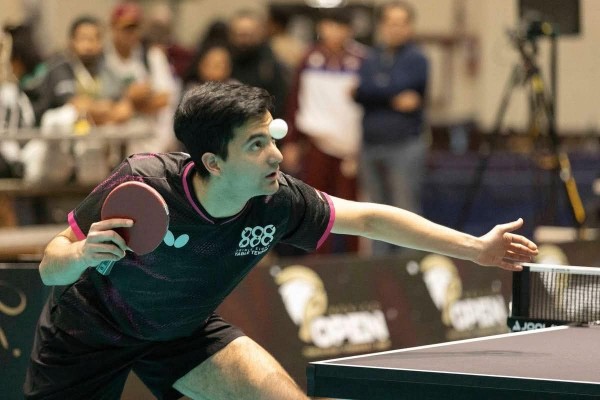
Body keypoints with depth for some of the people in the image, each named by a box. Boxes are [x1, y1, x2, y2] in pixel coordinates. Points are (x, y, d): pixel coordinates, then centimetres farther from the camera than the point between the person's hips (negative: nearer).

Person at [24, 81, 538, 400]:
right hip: (87, 332, -3)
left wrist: (474, 247, -8)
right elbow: (50, 269, -24)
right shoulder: (143, 182, -33)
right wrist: (81, 255, -48)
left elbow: (368, 218, -8)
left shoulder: (278, 201, -23)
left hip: (182, 332, 4)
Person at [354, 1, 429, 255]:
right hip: (371, 146, 5)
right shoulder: (371, 60, 16)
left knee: (406, 212, -7)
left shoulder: (416, 59, 2)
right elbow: (359, 93, 2)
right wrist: (393, 100, -12)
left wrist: (367, 91, -3)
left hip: (405, 145, -5)